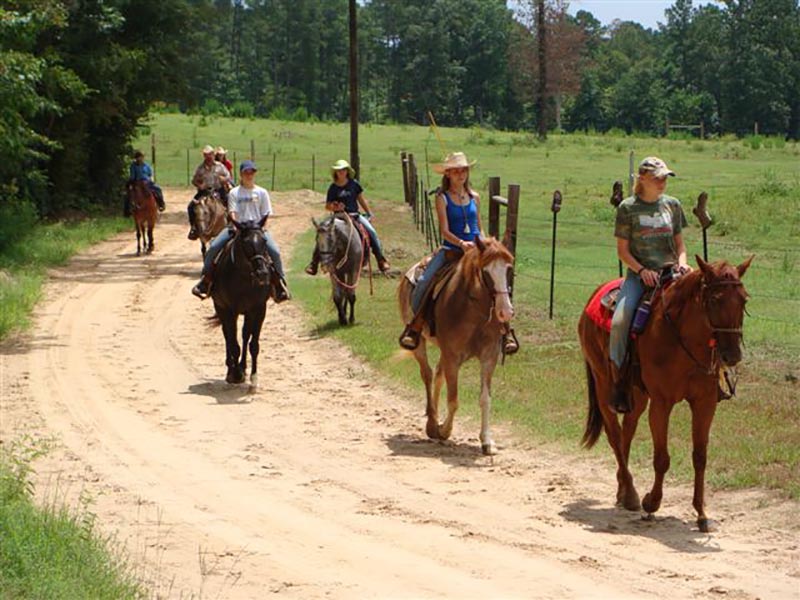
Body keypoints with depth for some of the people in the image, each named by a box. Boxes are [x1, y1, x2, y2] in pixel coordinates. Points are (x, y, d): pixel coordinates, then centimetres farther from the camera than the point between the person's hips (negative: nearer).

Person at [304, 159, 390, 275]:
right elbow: (327, 205, 5)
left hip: (355, 215, 1)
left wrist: (369, 214, 12)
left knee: (372, 232, -18)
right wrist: (334, 207, -17)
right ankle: (314, 263, -7)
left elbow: (361, 200, 12)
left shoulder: (354, 184, 4)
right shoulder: (333, 188, 1)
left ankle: (381, 260, -7)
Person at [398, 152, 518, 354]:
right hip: (451, 249, -2)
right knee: (424, 282, -22)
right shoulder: (442, 198, 0)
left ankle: (505, 330, -9)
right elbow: (444, 230, -10)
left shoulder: (474, 197, 12)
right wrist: (461, 243, -26)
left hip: (474, 249, 2)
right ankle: (416, 324, -7)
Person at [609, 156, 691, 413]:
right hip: (639, 274, -3)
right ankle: (618, 383, -16)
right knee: (620, 321, -26)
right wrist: (642, 270, -14)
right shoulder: (627, 208, 2)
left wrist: (682, 263, -5)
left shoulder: (672, 205, 12)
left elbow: (679, 244, 16)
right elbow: (622, 250, 1)